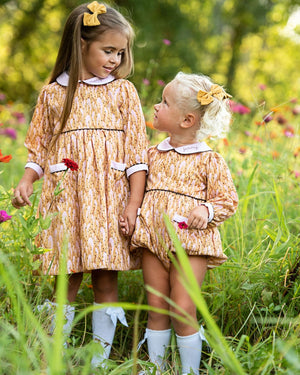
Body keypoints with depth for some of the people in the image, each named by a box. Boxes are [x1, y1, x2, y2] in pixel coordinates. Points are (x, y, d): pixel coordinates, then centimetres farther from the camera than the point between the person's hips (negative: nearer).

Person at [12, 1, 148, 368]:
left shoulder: (123, 91, 6)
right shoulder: (53, 94, 7)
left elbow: (137, 153, 3)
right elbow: (39, 149, 12)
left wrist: (133, 204, -6)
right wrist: (26, 181, -7)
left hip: (109, 199, 0)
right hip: (65, 199, 0)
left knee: (106, 281, 3)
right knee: (65, 282, 3)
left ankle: (100, 358, 14)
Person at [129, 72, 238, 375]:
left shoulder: (209, 161, -2)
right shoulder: (153, 155, 11)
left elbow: (228, 200, 1)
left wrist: (207, 210, -18)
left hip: (189, 239, -4)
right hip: (153, 238, 4)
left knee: (183, 308, -5)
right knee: (156, 307, 7)